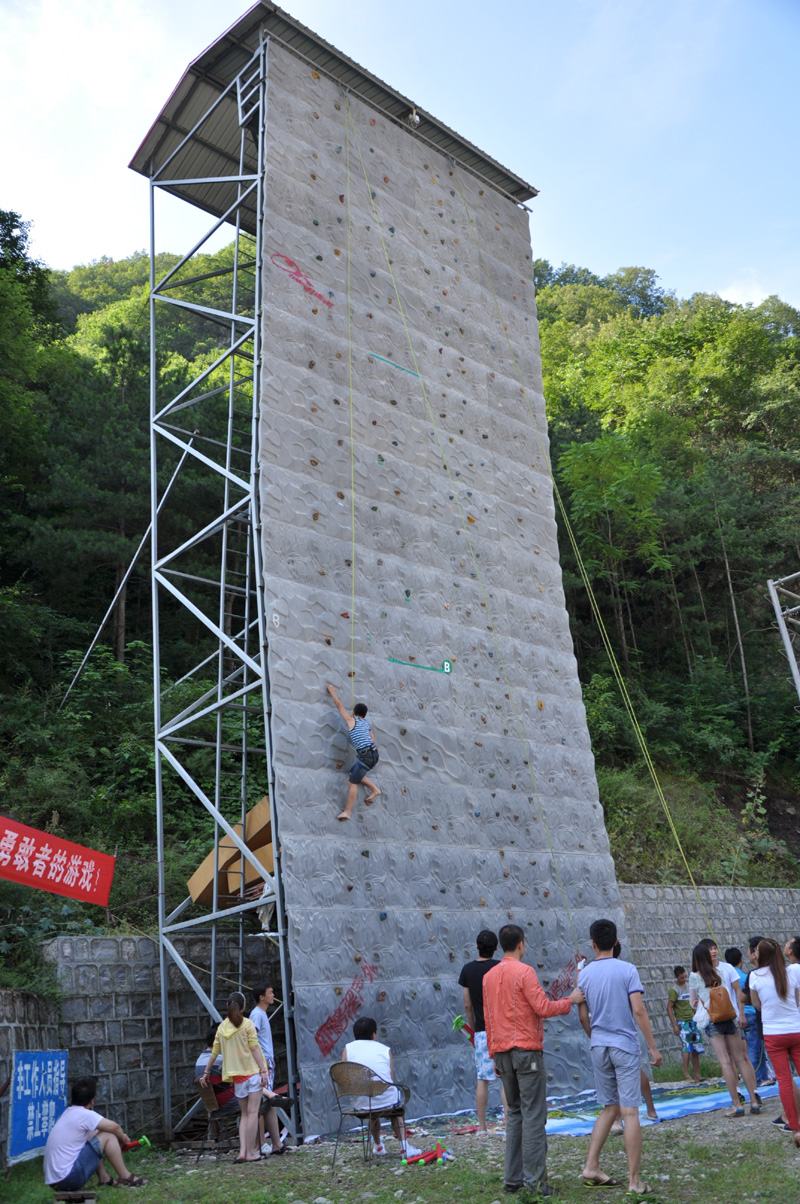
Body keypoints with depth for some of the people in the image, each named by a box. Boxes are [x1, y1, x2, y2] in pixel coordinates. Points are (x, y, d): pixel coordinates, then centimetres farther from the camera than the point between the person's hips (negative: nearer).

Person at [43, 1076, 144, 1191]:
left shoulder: (68, 1113, 13)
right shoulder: (84, 1114, -13)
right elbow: (114, 1127, -4)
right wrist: (123, 1137, 18)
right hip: (69, 1177, -9)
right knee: (108, 1136, -4)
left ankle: (105, 1179, 22)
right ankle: (125, 1178, 9)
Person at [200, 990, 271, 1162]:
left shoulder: (222, 1027, 7)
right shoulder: (247, 1024, -6)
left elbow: (214, 1052, 11)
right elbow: (254, 1048, -11)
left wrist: (206, 1073, 21)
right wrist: (264, 1070, -12)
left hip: (236, 1076, 4)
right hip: (252, 1071, -4)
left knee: (244, 1114, 13)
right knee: (253, 1112, -1)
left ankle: (242, 1151, 2)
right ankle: (251, 1152, -1)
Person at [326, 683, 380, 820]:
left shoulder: (351, 720, 0)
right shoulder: (366, 723, 18)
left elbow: (339, 704, 7)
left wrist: (332, 691, 19)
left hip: (366, 755, -8)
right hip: (373, 754, 8)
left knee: (353, 782, -2)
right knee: (355, 773, 26)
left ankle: (347, 811, 0)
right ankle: (374, 789, 23)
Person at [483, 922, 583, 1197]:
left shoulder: (489, 976, 10)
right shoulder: (524, 972, -11)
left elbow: (488, 1019, 14)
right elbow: (543, 1008, -15)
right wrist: (570, 1000, 0)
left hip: (501, 1051, 7)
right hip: (526, 1050, -7)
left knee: (514, 1113, 13)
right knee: (534, 1114, -2)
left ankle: (513, 1178, 13)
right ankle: (535, 1178, -3)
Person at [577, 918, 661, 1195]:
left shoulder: (584, 974, 3)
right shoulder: (627, 969, -8)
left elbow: (583, 1016, 8)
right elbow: (638, 1011, -13)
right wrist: (652, 1047, -6)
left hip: (599, 1047, 4)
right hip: (625, 1046, -4)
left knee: (609, 1108, 16)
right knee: (630, 1112, 0)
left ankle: (591, 1167, 14)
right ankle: (634, 1180, 4)